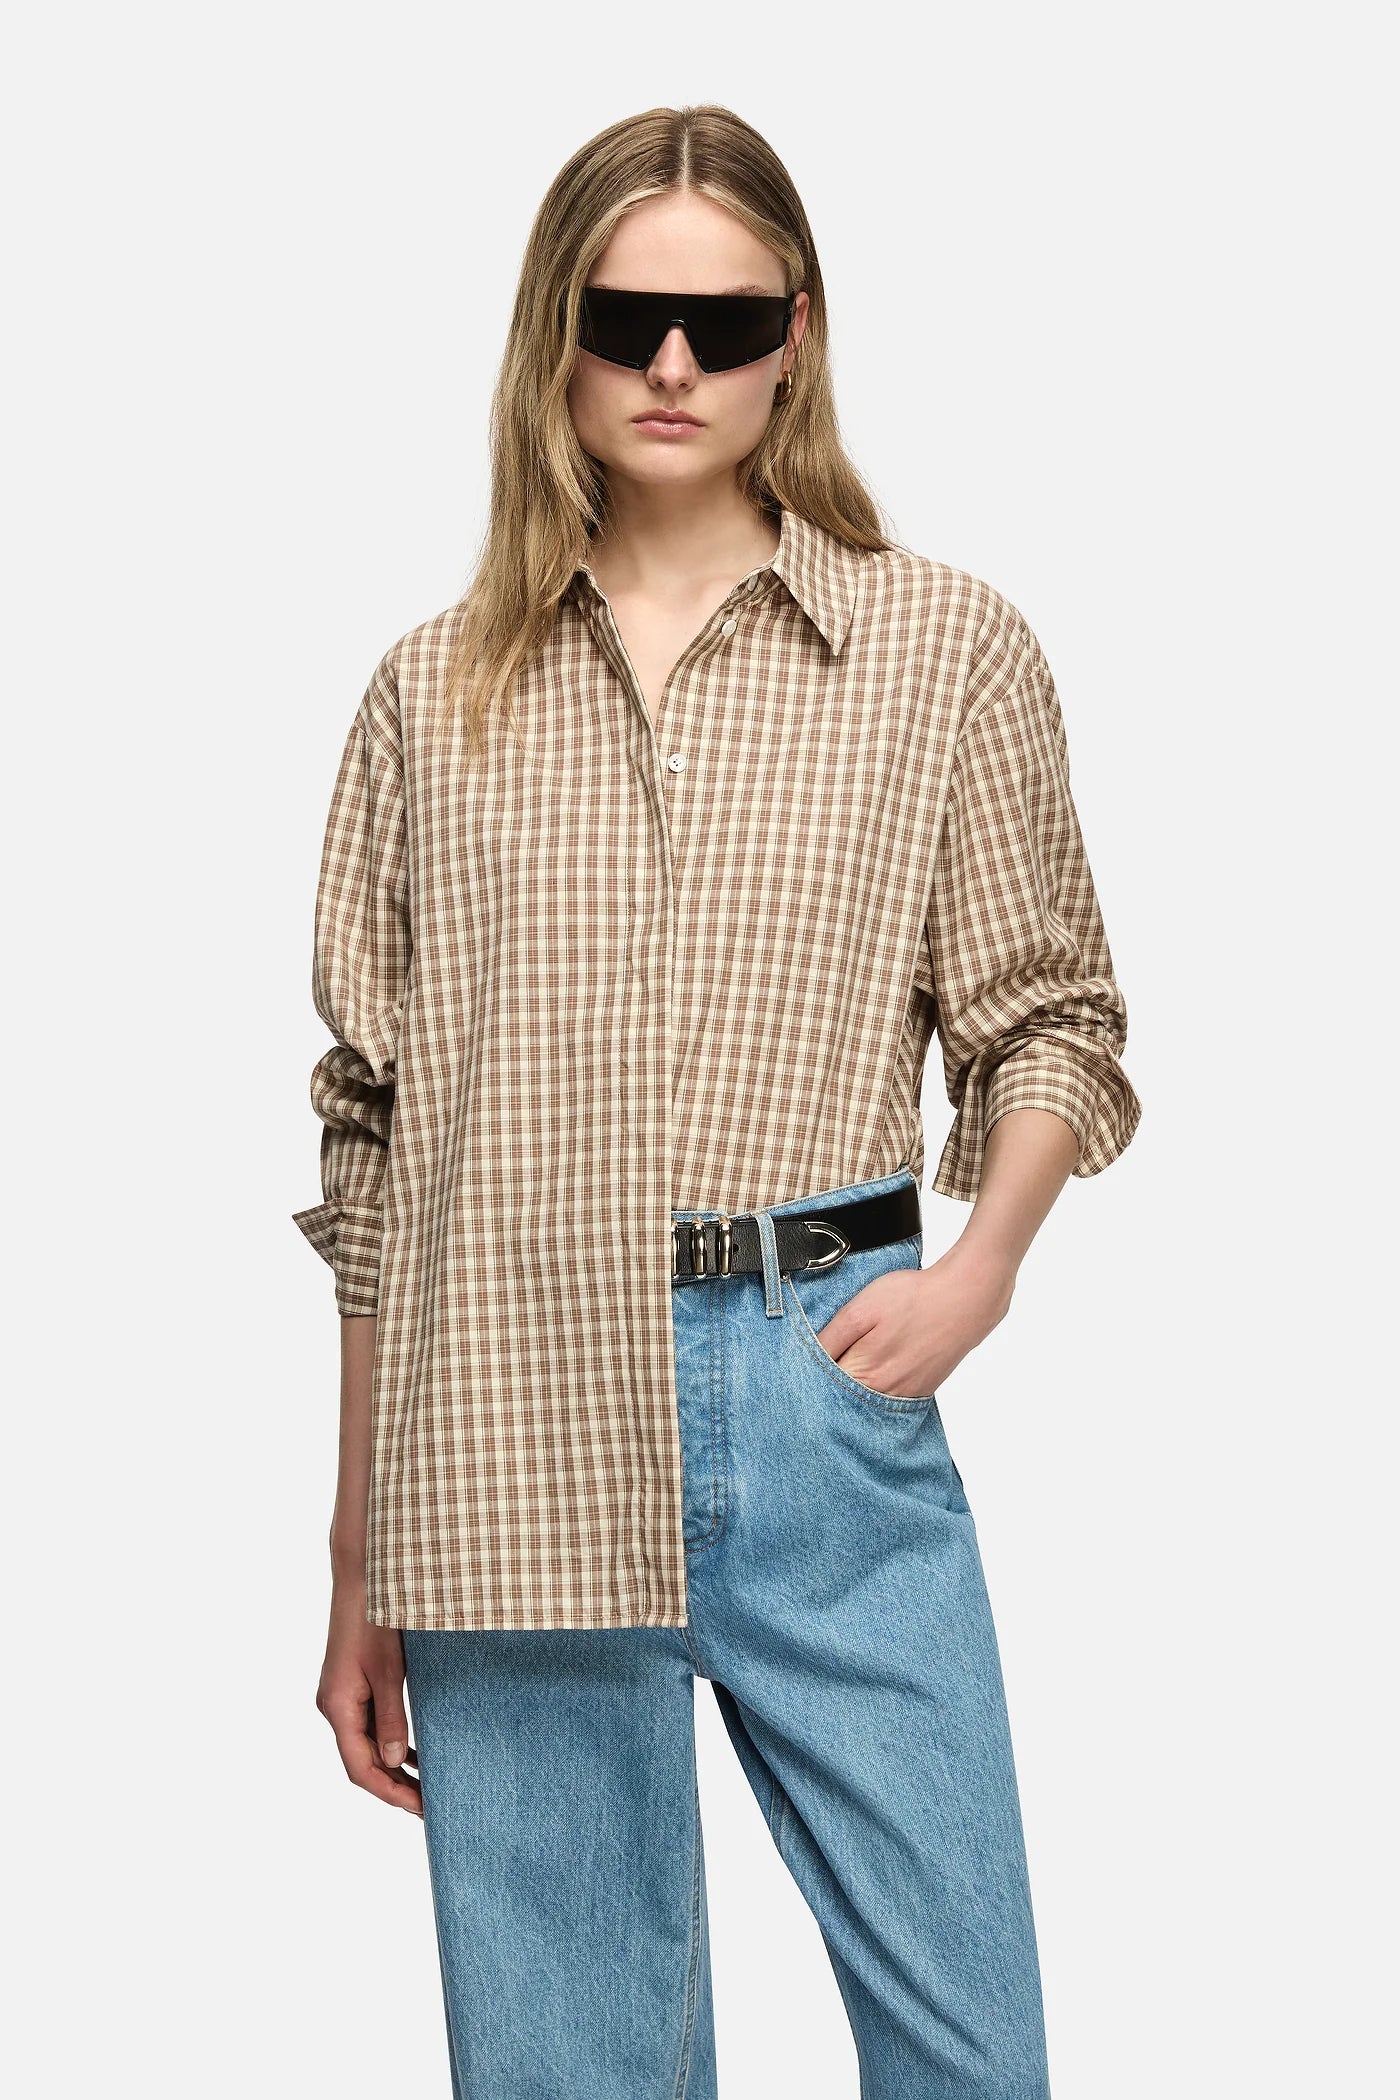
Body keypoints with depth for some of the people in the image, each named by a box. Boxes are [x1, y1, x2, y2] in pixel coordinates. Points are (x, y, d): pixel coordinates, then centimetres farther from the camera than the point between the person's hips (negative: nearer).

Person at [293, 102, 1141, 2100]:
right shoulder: (434, 695, 10)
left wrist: (979, 1268, -8)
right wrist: (359, 1570, 11)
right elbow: (373, 1147, 11)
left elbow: (1050, 1015, 12)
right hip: (506, 1430, 1)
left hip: (822, 1394, -1)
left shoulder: (949, 647, 6)